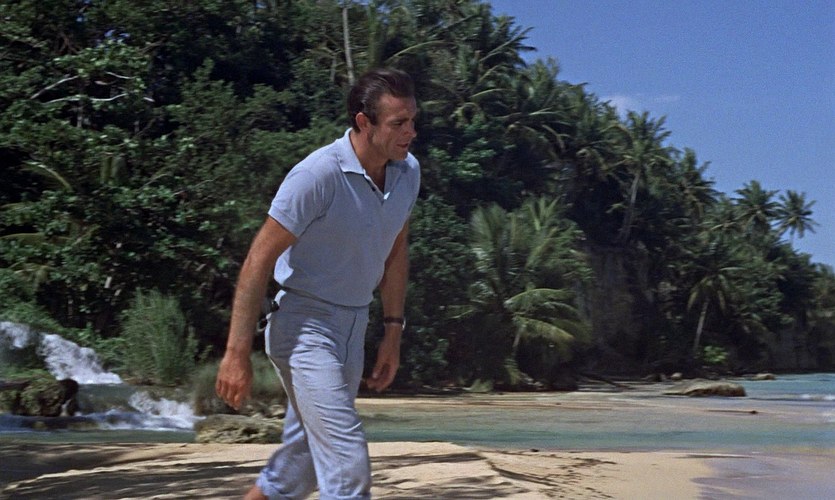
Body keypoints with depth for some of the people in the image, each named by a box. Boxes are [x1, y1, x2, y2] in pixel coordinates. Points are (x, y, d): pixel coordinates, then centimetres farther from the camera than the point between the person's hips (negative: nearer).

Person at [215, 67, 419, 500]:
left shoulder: (408, 172, 1)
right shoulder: (317, 175, -21)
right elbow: (258, 261, -18)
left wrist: (393, 331, 15)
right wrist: (237, 353, -19)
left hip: (353, 327, 7)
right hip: (305, 325, -7)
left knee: (304, 459, 15)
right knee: (347, 461, -13)